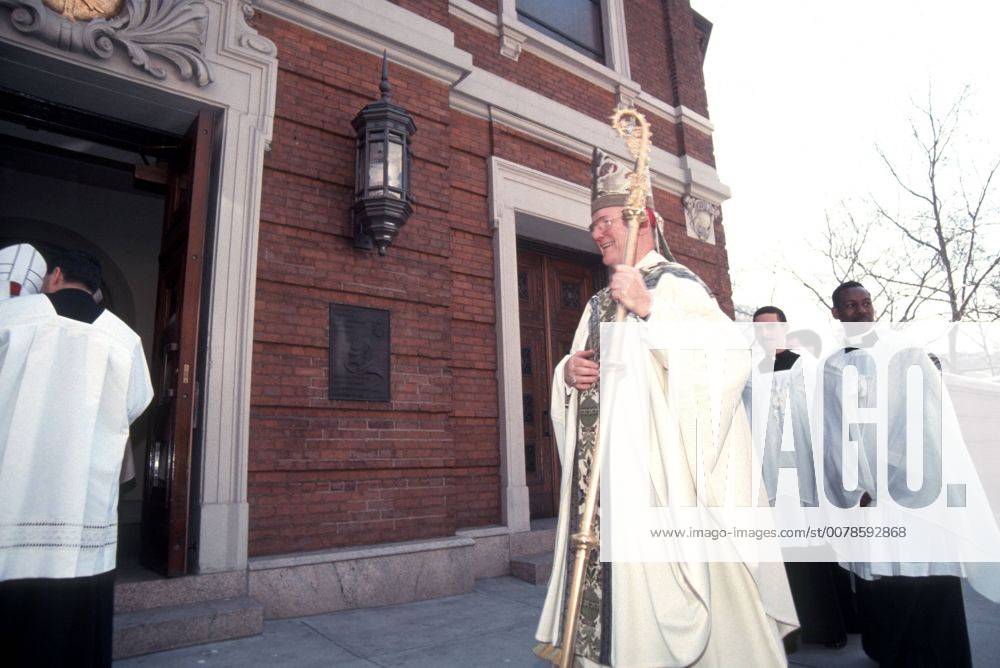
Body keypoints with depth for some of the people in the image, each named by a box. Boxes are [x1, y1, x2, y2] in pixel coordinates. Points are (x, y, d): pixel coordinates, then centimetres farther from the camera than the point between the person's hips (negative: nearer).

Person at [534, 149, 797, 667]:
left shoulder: (674, 284, -2)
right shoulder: (599, 304, 19)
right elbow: (575, 378, 23)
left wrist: (648, 307, -22)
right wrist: (567, 372, 0)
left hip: (659, 460, -6)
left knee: (657, 570, -4)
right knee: (608, 573, 8)